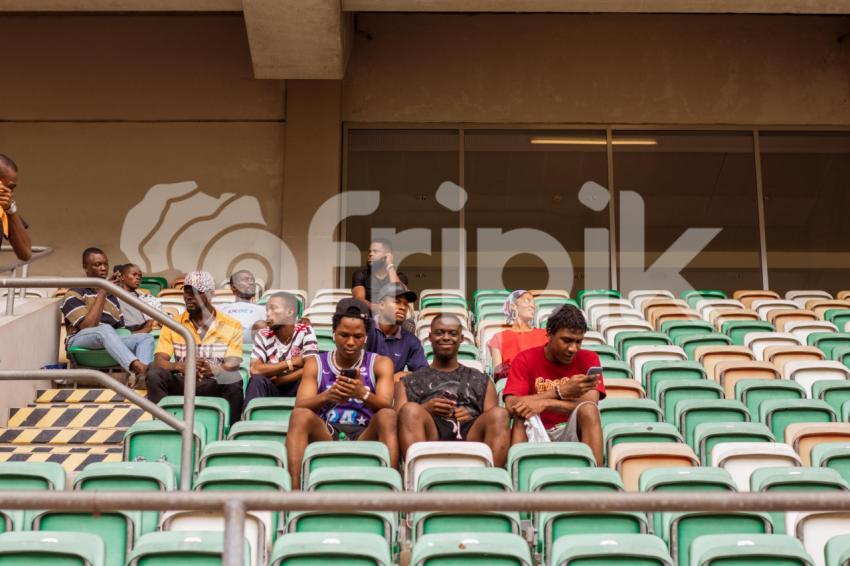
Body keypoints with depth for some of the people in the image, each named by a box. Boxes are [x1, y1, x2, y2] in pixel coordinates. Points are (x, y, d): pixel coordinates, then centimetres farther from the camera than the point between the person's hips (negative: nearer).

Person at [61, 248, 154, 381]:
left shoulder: (112, 295, 23)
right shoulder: (75, 293, 4)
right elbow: (88, 326, -11)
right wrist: (101, 294, -8)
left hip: (109, 343, 6)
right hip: (81, 341, -6)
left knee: (146, 338, -18)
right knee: (105, 329, -37)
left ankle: (141, 377, -49)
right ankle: (139, 368, -61)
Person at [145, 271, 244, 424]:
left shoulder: (231, 325, 3)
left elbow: (232, 364, -9)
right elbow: (159, 361, -3)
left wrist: (212, 369, -33)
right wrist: (180, 366, -27)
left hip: (215, 385, -2)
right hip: (182, 384, 2)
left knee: (233, 378, -34)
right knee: (155, 374, -27)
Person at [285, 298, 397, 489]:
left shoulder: (380, 364, 10)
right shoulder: (315, 364, 12)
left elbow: (386, 407, -8)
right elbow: (300, 407, -5)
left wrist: (363, 394, -31)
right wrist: (326, 397, -27)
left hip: (365, 436, 0)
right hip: (325, 435, 1)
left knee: (388, 416, -29)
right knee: (299, 415, -28)